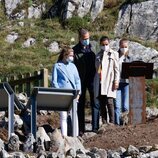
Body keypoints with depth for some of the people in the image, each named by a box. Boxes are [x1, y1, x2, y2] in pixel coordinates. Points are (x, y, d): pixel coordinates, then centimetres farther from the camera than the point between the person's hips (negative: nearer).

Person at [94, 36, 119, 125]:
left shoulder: (113, 54, 7)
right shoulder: (98, 55, 20)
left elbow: (116, 69, 2)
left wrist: (116, 81, -7)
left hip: (109, 81, -4)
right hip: (99, 82, 4)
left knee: (109, 102, -12)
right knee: (101, 103, 1)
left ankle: (111, 121, -11)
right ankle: (104, 122, 3)